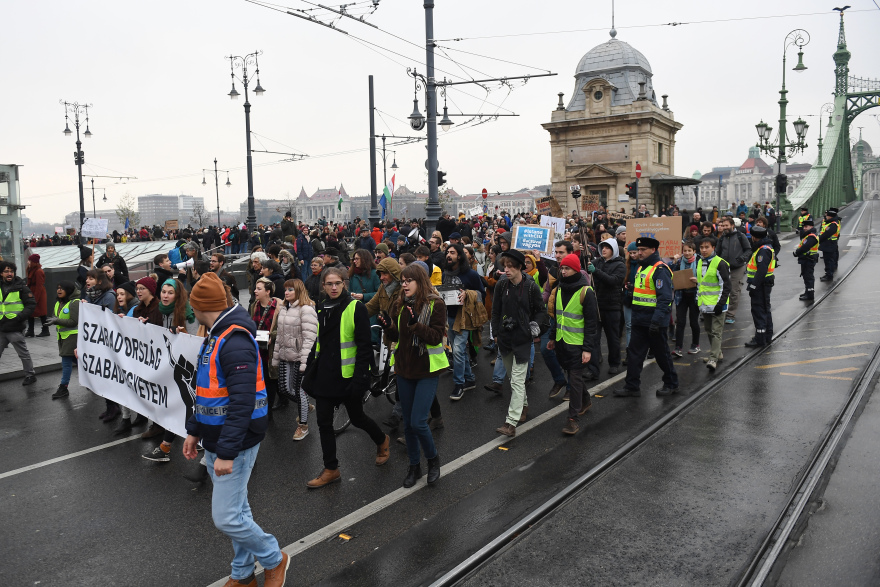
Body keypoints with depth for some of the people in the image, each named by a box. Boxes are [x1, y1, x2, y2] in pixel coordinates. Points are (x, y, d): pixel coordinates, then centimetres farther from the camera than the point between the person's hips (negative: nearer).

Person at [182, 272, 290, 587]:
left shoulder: (235, 342, -23)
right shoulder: (214, 337, 10)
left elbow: (242, 403, -28)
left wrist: (227, 453, -27)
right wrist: (194, 430, 18)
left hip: (235, 443, -9)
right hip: (214, 440, 9)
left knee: (227, 518, -5)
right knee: (236, 510, 18)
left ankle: (275, 560, 17)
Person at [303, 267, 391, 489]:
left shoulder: (356, 308, -11)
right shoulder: (321, 310, 9)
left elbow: (364, 346, -13)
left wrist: (360, 377, -19)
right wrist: (310, 372, 15)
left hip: (347, 376, -6)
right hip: (325, 375, 6)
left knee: (357, 418, 10)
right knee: (324, 422, 6)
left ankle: (382, 441, 39)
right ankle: (331, 470, 19)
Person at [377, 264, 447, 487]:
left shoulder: (435, 304, -11)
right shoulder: (399, 305, 3)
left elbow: (436, 337, -17)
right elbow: (396, 337, 8)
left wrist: (416, 325, -32)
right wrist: (388, 327, -13)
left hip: (427, 370, -5)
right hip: (405, 369, 5)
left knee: (418, 422, -9)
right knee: (408, 423, 12)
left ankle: (433, 458, 19)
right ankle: (414, 466, 30)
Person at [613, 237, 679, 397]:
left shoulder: (660, 270, -15)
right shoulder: (641, 267, 13)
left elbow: (664, 298, -21)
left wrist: (656, 321, -26)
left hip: (655, 322, -8)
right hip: (639, 321, 8)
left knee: (662, 354, 7)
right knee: (634, 353, 6)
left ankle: (671, 384, 25)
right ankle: (632, 387, 12)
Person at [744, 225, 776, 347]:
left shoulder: (763, 250, -19)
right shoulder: (767, 248, 16)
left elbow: (761, 271, -26)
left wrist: (753, 286, -24)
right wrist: (753, 285, 17)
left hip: (761, 286, -11)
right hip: (765, 285, 11)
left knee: (759, 311, -6)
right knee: (765, 310, 17)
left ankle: (760, 339, -1)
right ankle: (768, 336, 27)